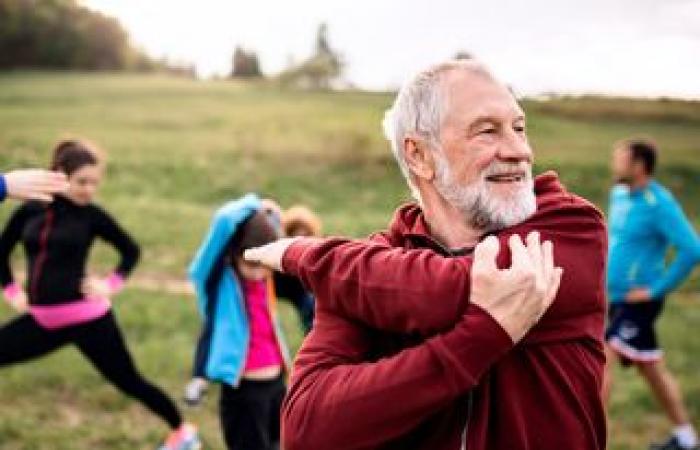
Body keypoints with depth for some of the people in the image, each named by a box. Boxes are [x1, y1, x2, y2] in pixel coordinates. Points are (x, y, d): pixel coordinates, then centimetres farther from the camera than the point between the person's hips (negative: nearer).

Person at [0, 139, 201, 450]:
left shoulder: (92, 215, -6)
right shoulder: (30, 210, 1)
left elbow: (131, 250, 7)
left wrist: (111, 284, -5)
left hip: (85, 317, -4)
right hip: (42, 319, 4)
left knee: (127, 380, 4)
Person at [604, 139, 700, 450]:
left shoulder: (660, 204, -18)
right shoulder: (619, 194, 8)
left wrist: (657, 289, -21)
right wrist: (607, 272, 16)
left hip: (639, 302, -9)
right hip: (620, 298, 9)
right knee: (652, 369, 17)